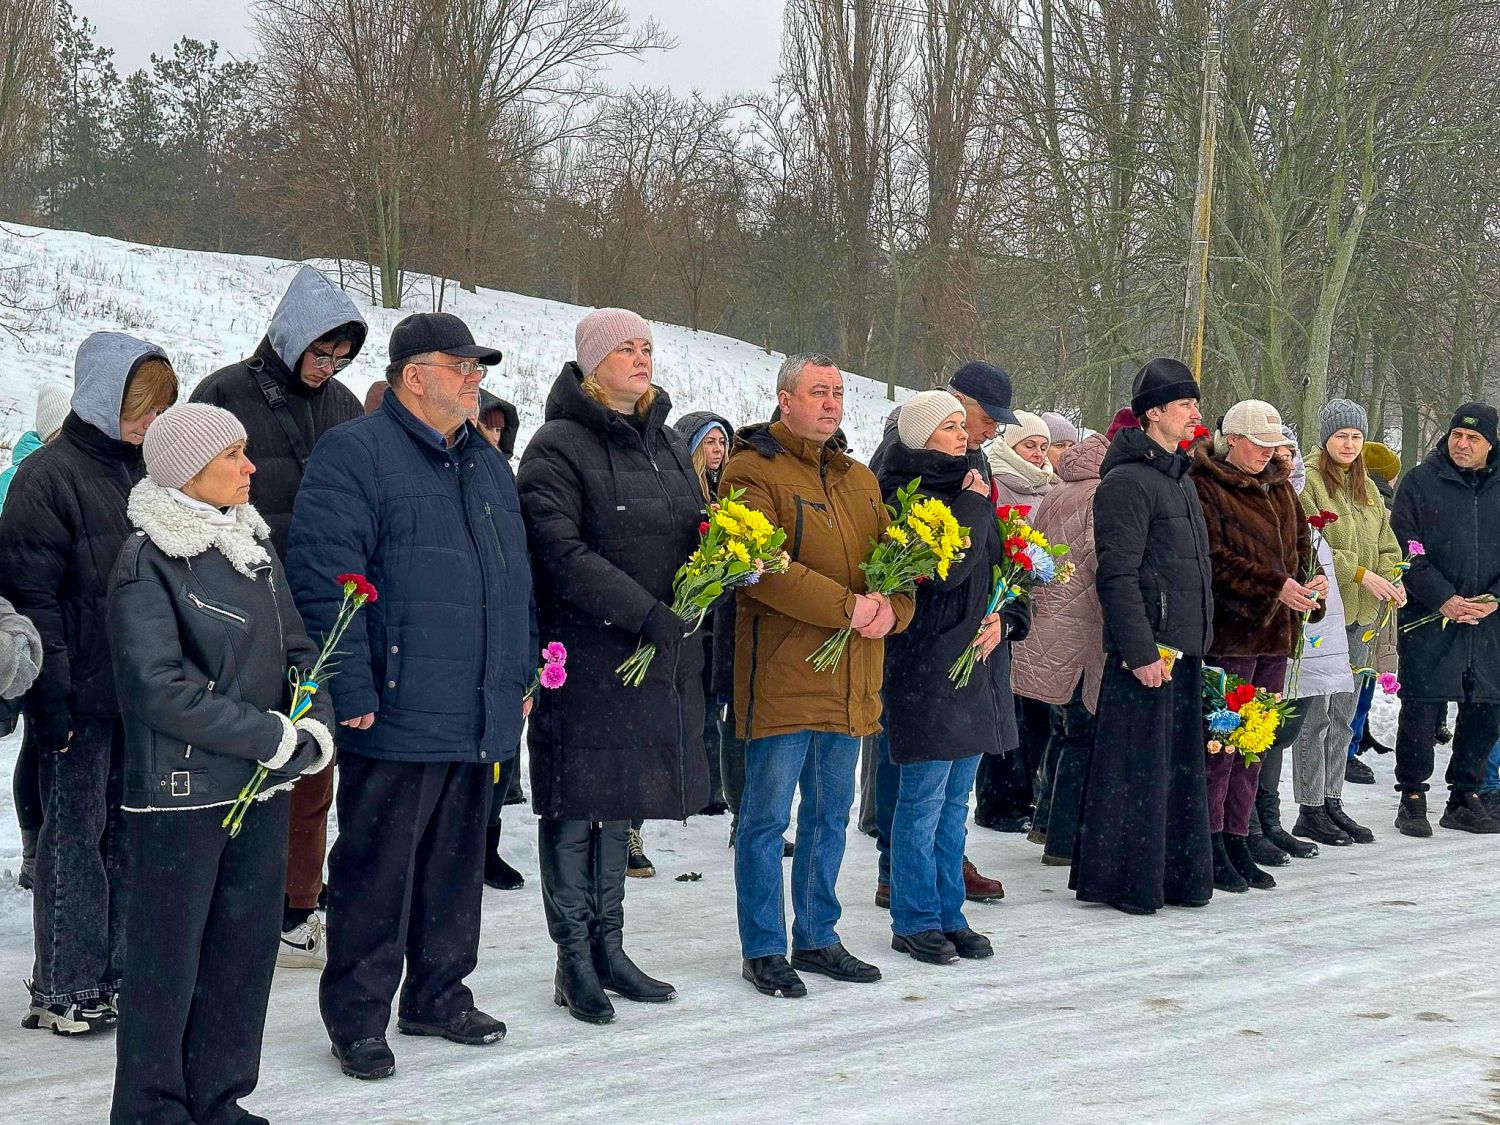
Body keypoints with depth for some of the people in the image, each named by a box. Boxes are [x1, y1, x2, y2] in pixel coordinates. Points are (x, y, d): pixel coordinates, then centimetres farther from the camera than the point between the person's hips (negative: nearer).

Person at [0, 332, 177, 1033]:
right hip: (82, 694, -7)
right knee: (76, 832, -1)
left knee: (129, 831, 11)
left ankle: (114, 973, 20)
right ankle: (61, 989, 7)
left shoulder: (147, 473, 12)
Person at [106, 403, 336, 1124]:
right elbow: (159, 687, -19)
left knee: (247, 951, 12)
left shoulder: (253, 546, 11)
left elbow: (296, 648, 13)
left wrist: (315, 724, -7)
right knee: (168, 959, 3)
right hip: (180, 794, -7)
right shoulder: (147, 563, -12)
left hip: (263, 789, 7)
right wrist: (275, 738, -17)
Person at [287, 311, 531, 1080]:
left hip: (478, 718, 8)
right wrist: (352, 689, -19)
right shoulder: (354, 454, -9)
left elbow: (515, 580, 25)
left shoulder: (487, 465, 18)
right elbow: (324, 577, -16)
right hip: (396, 717, -8)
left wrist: (519, 675, 19)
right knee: (376, 870, -1)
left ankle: (439, 995, 28)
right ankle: (357, 1017, 9)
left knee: (456, 863, 15)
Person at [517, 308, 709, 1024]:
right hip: (586, 651, -7)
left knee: (620, 803, 13)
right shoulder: (559, 446, -8)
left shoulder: (668, 444, 16)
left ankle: (608, 948, 21)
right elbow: (562, 553, -18)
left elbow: (697, 533, 20)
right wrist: (644, 611, -23)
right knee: (577, 803, -1)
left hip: (662, 654, 7)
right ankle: (574, 959, 8)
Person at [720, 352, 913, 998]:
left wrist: (891, 608, -8)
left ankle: (817, 938, 26)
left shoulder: (860, 480, 18)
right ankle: (764, 950, 8)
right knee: (768, 815, -1)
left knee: (831, 812, 15)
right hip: (781, 673, -7)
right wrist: (846, 606, -20)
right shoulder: (754, 471, -7)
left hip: (850, 679, 8)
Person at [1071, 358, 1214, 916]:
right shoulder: (1127, 482, -13)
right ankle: (1121, 878, 3)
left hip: (1184, 649, 9)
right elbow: (1117, 576, -18)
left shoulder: (1179, 478, 18)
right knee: (1137, 766, -5)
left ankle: (1177, 875, 19)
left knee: (1182, 765, 12)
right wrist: (1141, 651, -21)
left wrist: (1198, 641, 20)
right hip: (1145, 650, -9)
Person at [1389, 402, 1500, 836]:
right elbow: (1406, 548, -5)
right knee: (1422, 710, -3)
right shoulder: (1420, 482, 0)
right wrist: (1443, 598, -13)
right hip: (1429, 618, -3)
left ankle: (1465, 797, 20)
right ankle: (1412, 797, 9)